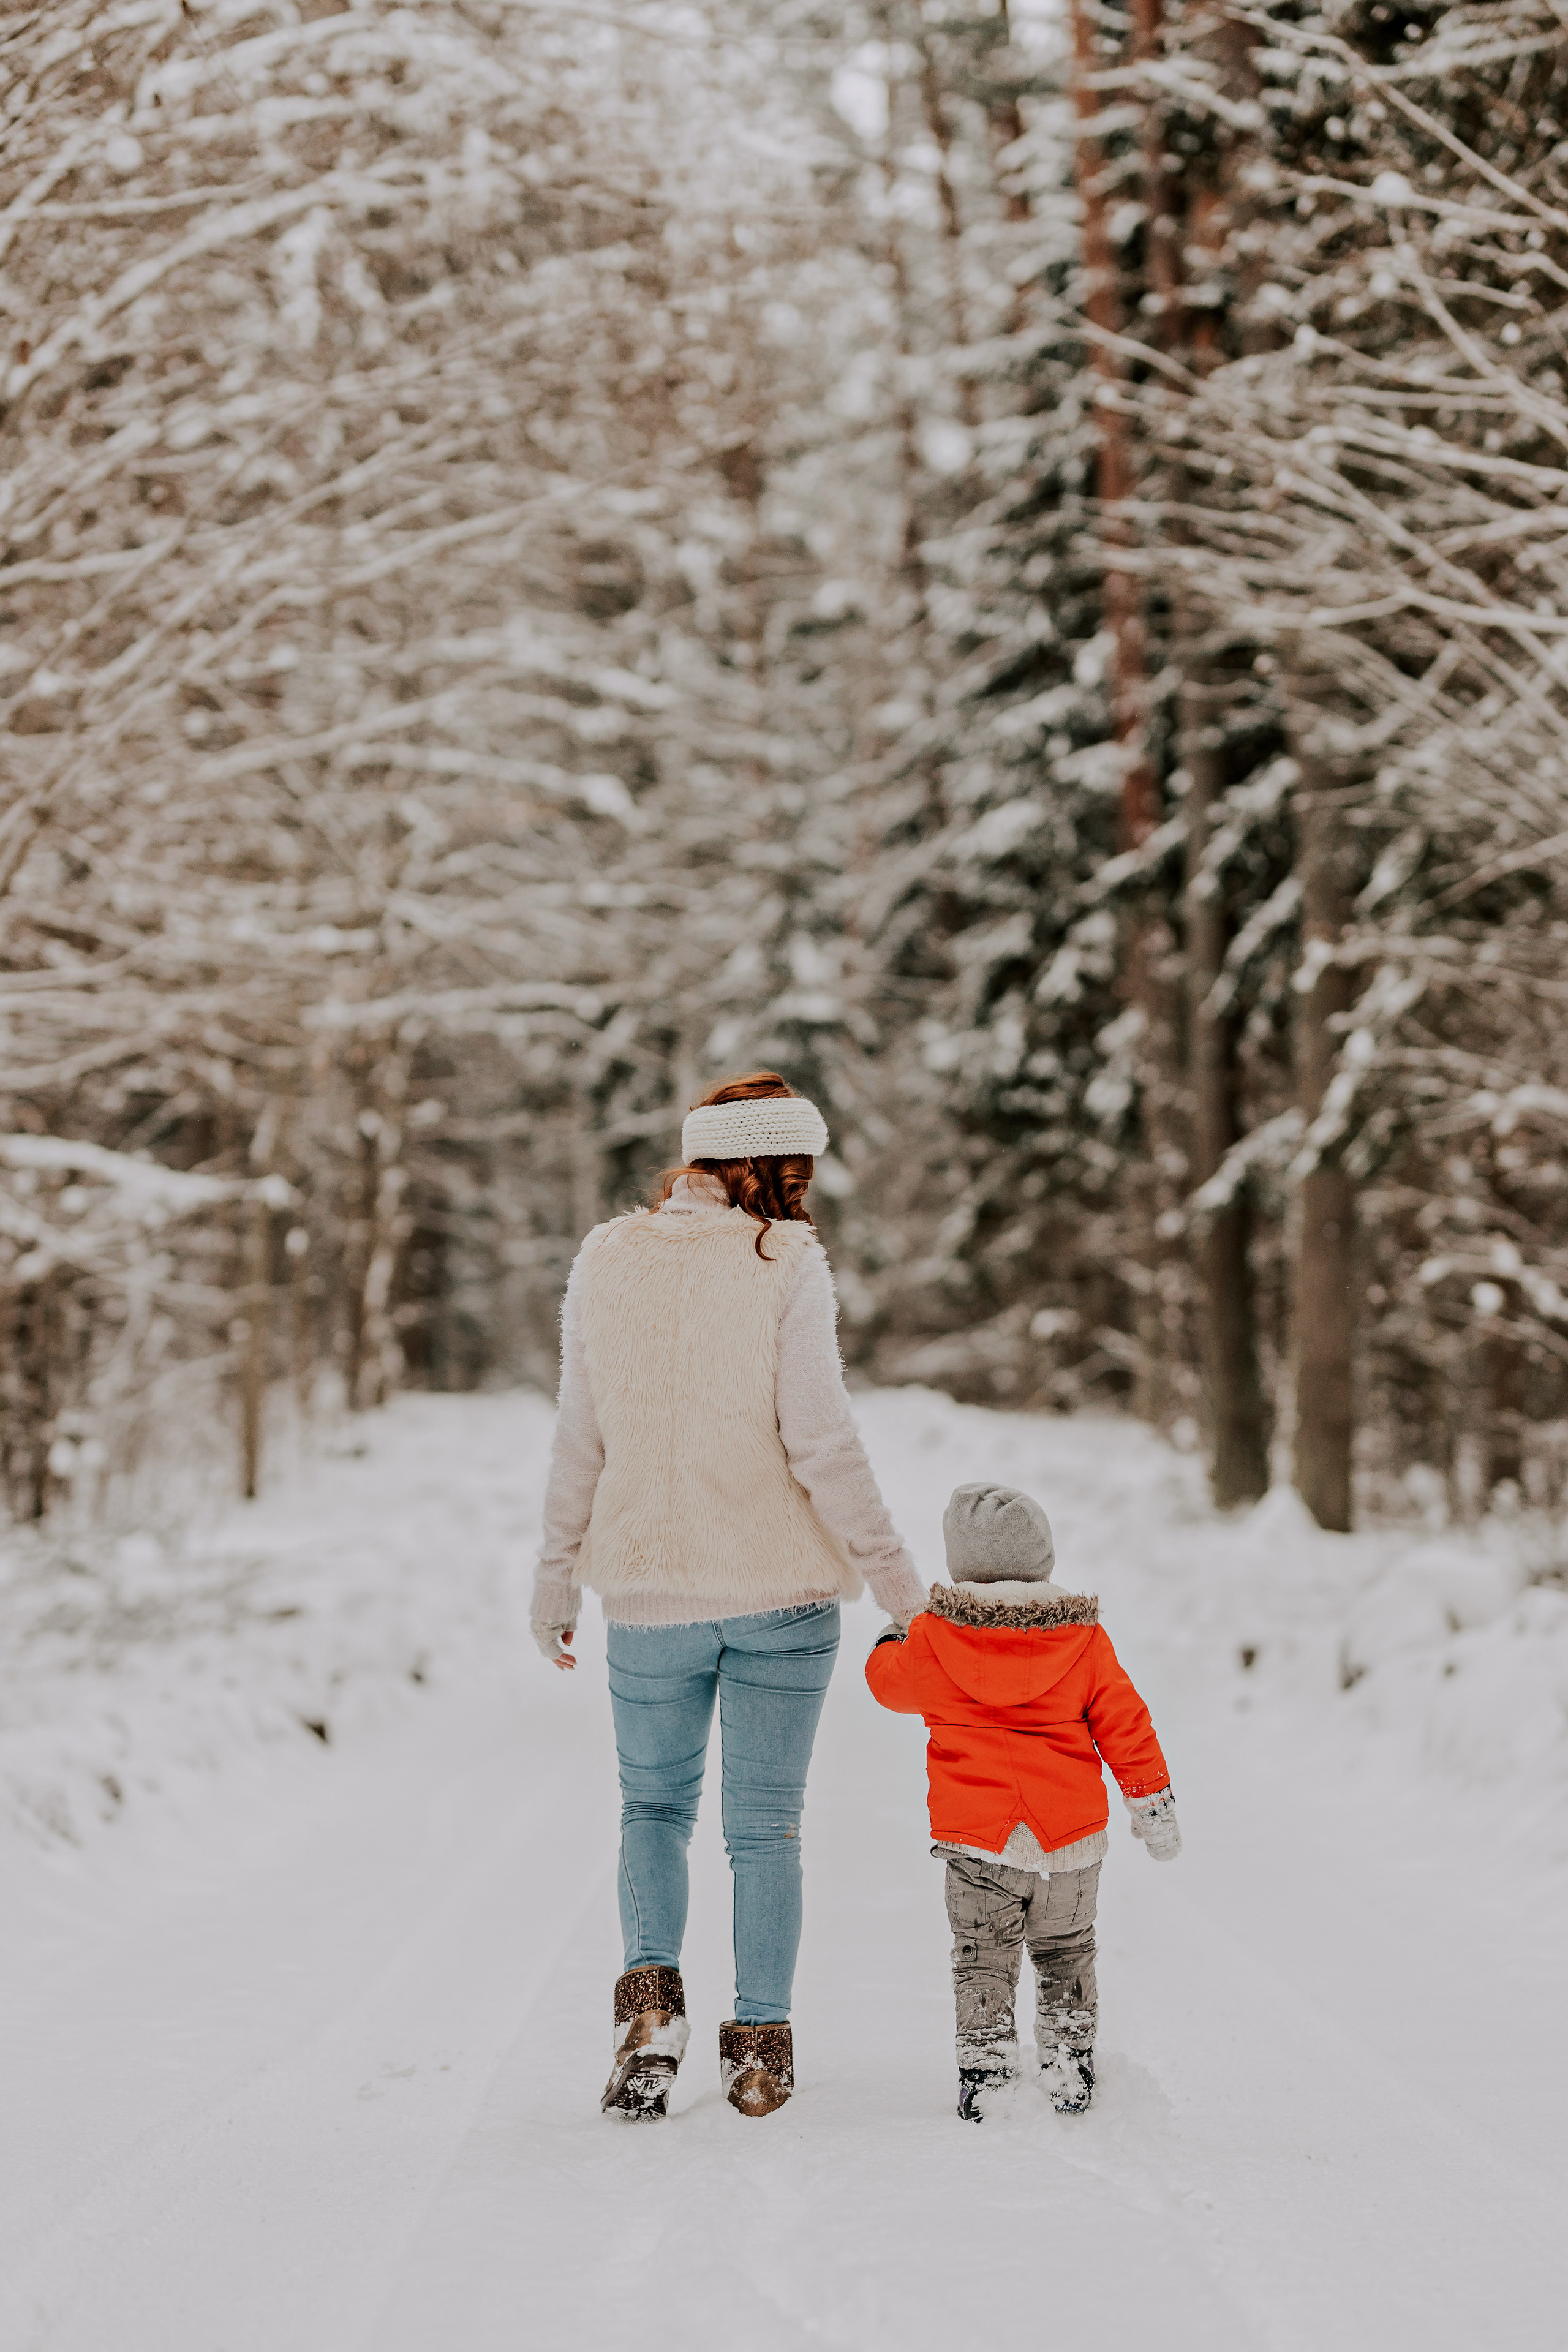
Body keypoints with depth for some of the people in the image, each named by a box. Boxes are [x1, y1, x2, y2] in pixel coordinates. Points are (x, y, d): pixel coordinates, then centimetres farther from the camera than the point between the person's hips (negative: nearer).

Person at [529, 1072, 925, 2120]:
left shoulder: (606, 1262, 1)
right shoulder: (785, 1264, -10)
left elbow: (580, 1442, 4)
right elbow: (821, 1441, -13)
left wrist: (558, 1577, 14)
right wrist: (895, 1576, -6)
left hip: (648, 1591, 2)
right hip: (782, 1590, -2)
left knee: (654, 1804, 18)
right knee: (767, 1825, 10)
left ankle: (653, 1998, -4)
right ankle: (760, 2051, 11)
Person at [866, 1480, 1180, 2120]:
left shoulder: (932, 1641, -5)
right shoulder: (1085, 1641, -1)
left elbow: (889, 1680, 15)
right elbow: (1125, 1727, 3)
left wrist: (891, 1641, 38)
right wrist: (1154, 1807, 12)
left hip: (976, 1835, -2)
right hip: (1072, 1834, 2)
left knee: (982, 1958, 10)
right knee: (1066, 1954, 18)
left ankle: (984, 2068, 3)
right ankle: (1069, 2073, 19)